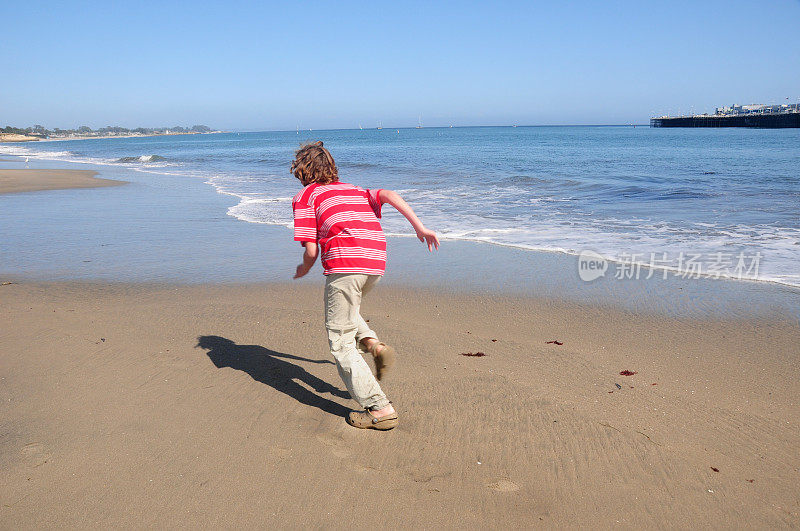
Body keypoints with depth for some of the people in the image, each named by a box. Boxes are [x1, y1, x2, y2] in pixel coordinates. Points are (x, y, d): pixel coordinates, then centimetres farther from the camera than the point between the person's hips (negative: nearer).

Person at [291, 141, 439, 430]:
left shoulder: (305, 196, 11)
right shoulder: (353, 190, 28)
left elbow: (311, 251, 2)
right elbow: (388, 194, 9)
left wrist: (303, 270, 23)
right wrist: (419, 226, 4)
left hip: (344, 264, -7)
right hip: (376, 264, 7)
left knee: (341, 343, 4)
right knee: (346, 309, 33)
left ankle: (380, 409, 0)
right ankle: (372, 344, 8)